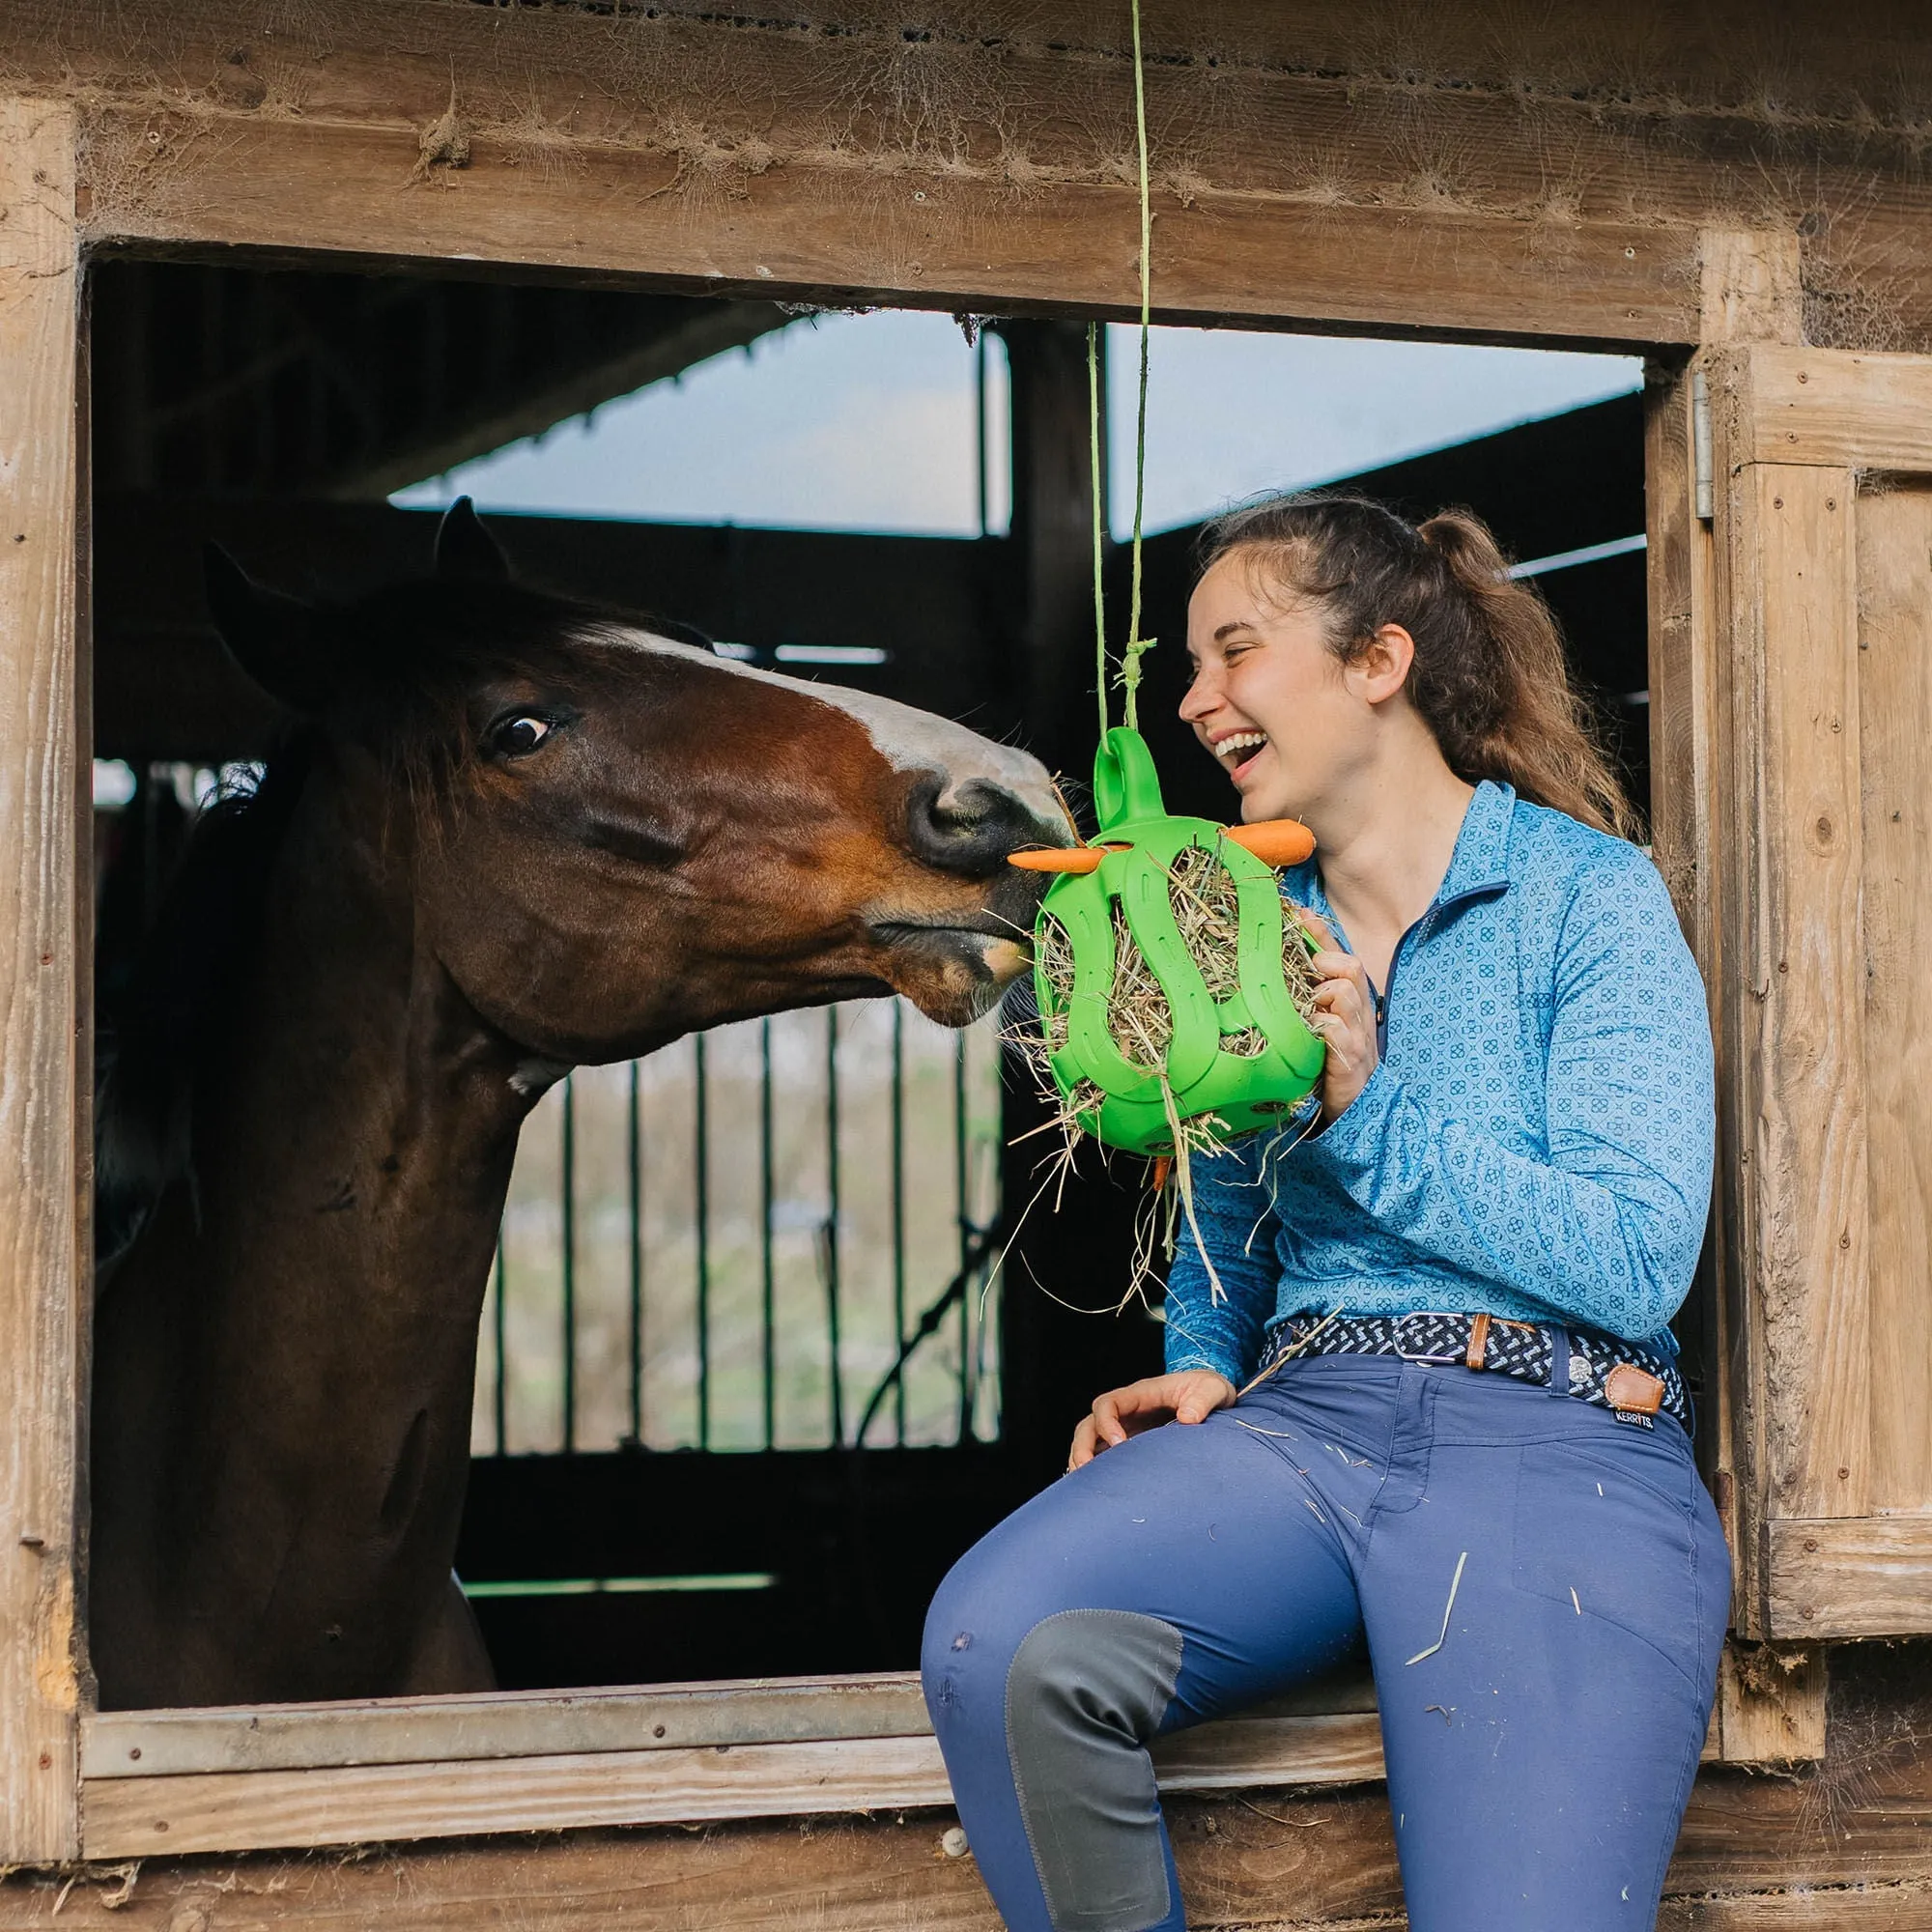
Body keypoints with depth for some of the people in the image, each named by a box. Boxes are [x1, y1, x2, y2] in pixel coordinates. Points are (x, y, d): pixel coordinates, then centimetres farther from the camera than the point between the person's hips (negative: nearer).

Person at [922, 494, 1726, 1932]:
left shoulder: (1587, 895, 2)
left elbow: (1638, 1259, -7)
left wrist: (1370, 1110, -10)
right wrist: (1201, 1371, 7)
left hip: (1562, 1447, -4)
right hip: (1305, 1422, 5)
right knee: (997, 1644, -26)